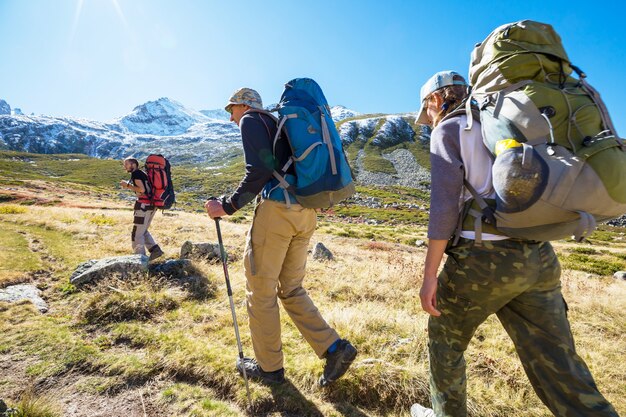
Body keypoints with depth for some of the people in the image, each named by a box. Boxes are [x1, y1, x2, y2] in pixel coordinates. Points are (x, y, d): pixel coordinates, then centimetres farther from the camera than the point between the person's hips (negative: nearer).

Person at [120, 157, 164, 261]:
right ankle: (155, 250, 13)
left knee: (137, 234, -1)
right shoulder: (142, 173, 20)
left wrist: (127, 185, -8)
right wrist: (128, 187, 19)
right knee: (143, 231, 20)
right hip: (151, 205, 9)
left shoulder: (136, 173, -7)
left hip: (143, 205, -9)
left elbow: (141, 189, -19)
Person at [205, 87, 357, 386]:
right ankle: (334, 348, 12)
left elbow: (259, 171, -13)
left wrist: (227, 207, -8)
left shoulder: (251, 121, 3)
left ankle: (269, 367, 21)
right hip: (305, 212, 8)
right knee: (290, 289, 16)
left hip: (277, 210, -8)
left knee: (261, 291, 6)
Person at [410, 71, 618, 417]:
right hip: (537, 258, 7)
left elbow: (444, 205, -14)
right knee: (558, 366, 10)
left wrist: (429, 275, -12)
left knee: (444, 340, 18)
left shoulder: (448, 131, -1)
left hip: (482, 258, -7)